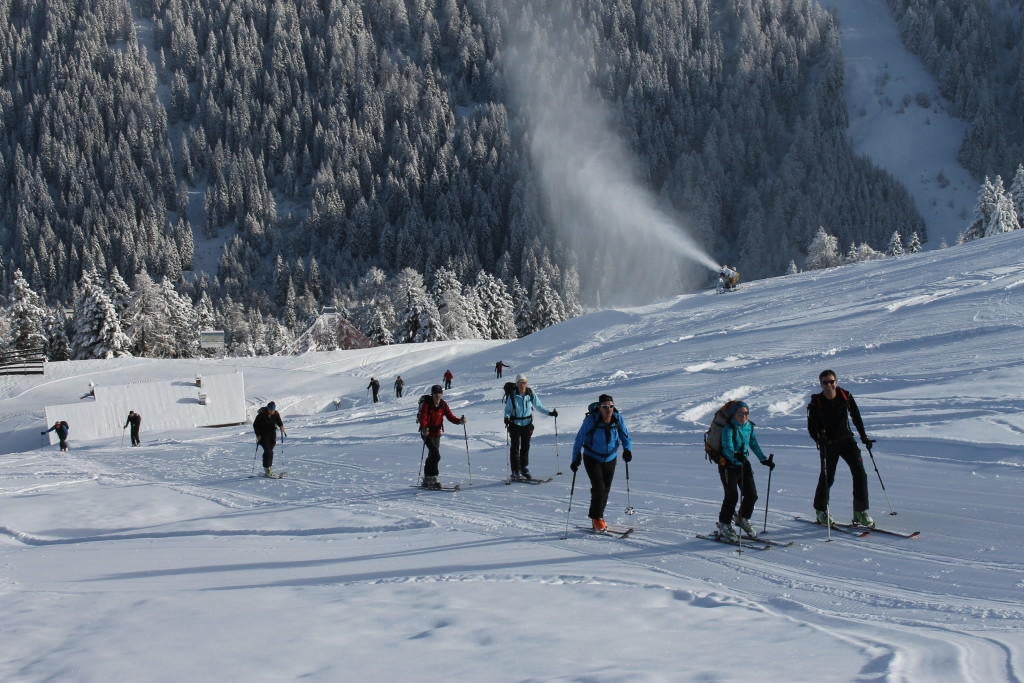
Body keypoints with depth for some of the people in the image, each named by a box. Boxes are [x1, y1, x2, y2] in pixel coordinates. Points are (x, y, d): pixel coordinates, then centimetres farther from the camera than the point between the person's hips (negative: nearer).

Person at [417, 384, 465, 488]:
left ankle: (427, 481, 25)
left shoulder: (443, 404, 0)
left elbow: (450, 416, -4)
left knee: (432, 456, 14)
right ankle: (432, 479, -12)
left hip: (437, 433, 6)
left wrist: (459, 421, -23)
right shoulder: (426, 404, -16)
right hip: (427, 433, -6)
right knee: (436, 455, -18)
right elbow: (423, 418, -26)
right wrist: (424, 428, -45)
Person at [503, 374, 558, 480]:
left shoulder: (530, 394, -4)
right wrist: (507, 417, -24)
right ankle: (515, 473, 3)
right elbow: (508, 409, -6)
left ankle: (525, 470, 24)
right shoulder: (512, 395, -12)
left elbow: (539, 406, 6)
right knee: (515, 448, -1)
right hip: (515, 424, -3)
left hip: (527, 424, 3)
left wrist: (550, 413, 0)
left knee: (525, 448, 11)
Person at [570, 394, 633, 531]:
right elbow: (579, 439, -15)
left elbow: (626, 436, -5)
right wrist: (575, 459, -17)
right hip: (592, 459, -4)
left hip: (610, 459, 4)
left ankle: (598, 517, 28)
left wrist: (627, 449, -25)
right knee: (598, 487, -14)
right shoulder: (591, 420, -22)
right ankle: (596, 518, 3)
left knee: (605, 489, 9)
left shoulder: (618, 419, -12)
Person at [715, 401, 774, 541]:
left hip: (744, 463, 7)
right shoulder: (728, 429, -19)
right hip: (728, 465, -7)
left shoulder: (749, 427, 2)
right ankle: (724, 526, 8)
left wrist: (764, 459, 15)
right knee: (732, 496, -9)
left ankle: (743, 519, 33)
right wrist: (736, 456, -52)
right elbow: (727, 447, -32)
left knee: (752, 494, 7)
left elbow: (754, 444, 15)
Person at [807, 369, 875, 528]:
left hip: (846, 439, 2)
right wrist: (820, 440, -27)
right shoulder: (816, 403, -12)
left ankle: (860, 512, -3)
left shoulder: (846, 397, -6)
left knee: (860, 472, -10)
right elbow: (811, 427, -7)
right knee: (827, 477, 2)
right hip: (828, 444, -2)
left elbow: (856, 416, 9)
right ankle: (821, 511, 26)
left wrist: (864, 437, 12)